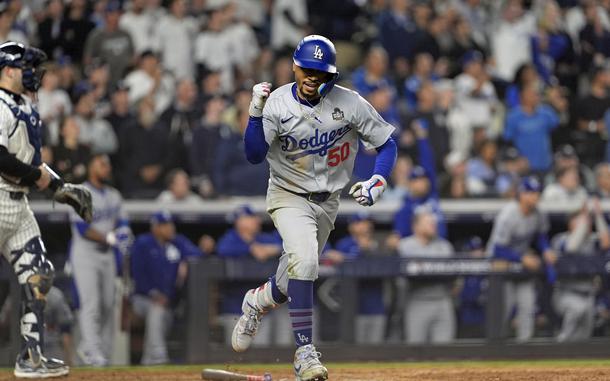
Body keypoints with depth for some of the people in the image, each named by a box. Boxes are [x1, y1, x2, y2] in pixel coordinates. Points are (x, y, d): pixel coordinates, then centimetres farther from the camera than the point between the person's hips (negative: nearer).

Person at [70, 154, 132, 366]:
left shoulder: (114, 196, 13)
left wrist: (123, 232, -7)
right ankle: (92, 352, -15)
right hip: (85, 255, -7)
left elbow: (121, 221, 17)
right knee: (91, 303, -13)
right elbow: (82, 229, -17)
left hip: (106, 254, 7)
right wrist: (110, 238, -23)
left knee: (107, 305, 4)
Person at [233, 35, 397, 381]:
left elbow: (387, 144, -4)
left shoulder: (349, 103, -13)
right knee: (304, 259, -28)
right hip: (289, 196, -3)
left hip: (328, 201, 3)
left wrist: (378, 180, -21)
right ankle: (305, 351, -24)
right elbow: (254, 155, -23)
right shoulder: (277, 103, -16)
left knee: (294, 282, 12)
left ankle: (258, 301, 49)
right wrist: (256, 114, -36)